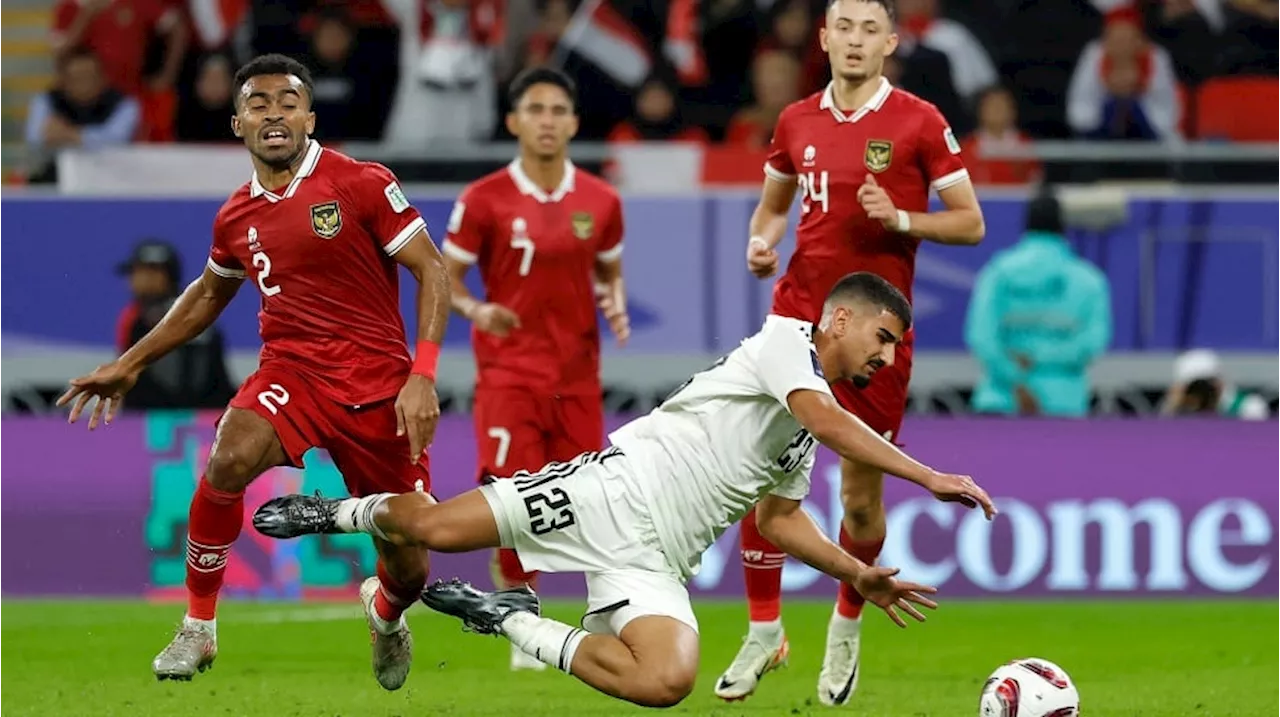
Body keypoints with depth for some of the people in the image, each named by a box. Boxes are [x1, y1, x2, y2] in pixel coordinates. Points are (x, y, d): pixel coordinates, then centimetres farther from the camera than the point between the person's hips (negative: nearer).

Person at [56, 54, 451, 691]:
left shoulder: (362, 184, -8)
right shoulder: (237, 218, 6)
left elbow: (432, 270, -8)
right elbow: (209, 294, 26)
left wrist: (422, 376, -18)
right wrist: (130, 363, 26)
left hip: (378, 387, -2)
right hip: (290, 370, 2)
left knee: (408, 570, 2)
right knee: (230, 459, -32)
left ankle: (384, 612, 43)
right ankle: (197, 630, -15)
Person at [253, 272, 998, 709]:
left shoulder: (805, 437, 21)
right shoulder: (785, 339, -3)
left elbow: (780, 517, 31)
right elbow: (826, 420, -21)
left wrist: (858, 574, 18)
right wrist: (930, 477, -28)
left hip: (654, 559, 7)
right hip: (621, 486, -7)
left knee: (668, 681, -24)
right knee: (435, 526, -15)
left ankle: (518, 624, -4)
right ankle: (343, 512, 20)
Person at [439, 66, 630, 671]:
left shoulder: (600, 202, 5)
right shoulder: (484, 200, -5)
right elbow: (445, 276, 0)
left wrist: (614, 304, -4)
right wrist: (475, 310, -21)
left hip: (577, 371, 3)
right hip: (509, 368, -3)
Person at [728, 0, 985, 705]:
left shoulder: (918, 122, -4)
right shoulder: (797, 121, 7)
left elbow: (970, 223, -2)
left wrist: (900, 219, -17)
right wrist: (761, 242, 2)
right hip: (799, 309, 3)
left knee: (860, 497, 3)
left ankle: (847, 628, 27)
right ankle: (763, 630, 5)